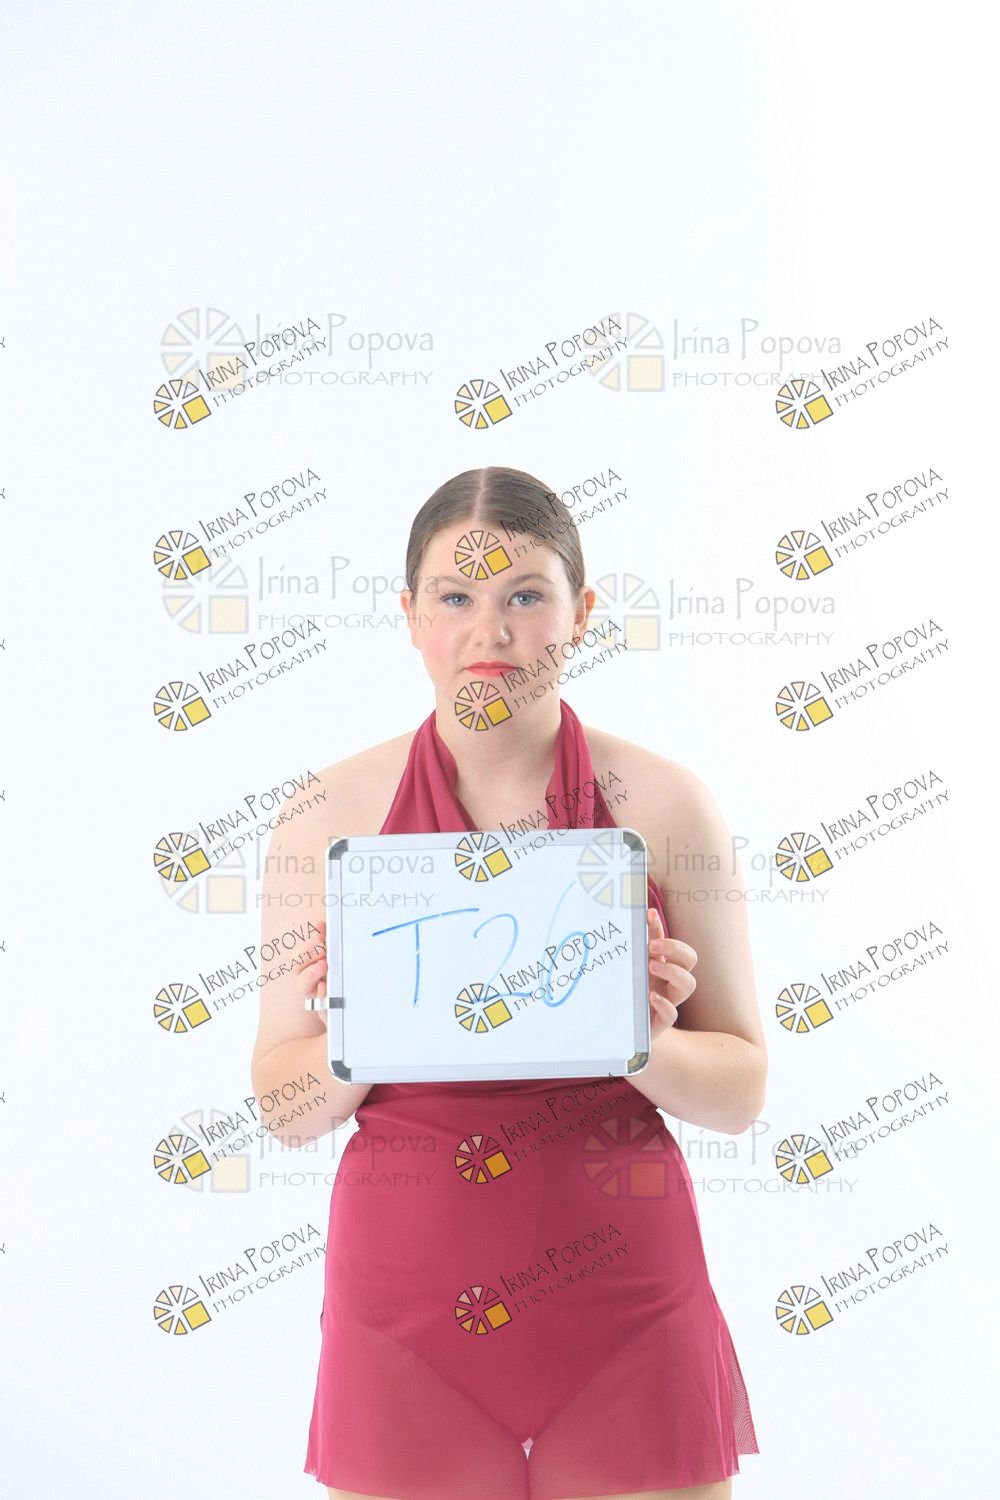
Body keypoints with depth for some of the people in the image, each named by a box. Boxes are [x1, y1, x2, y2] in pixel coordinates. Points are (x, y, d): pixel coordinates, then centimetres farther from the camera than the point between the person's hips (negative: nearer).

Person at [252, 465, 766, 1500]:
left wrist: (644, 1041, -19)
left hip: (625, 1298, 0)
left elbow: (742, 1089, 1)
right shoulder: (330, 813, -2)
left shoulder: (663, 803, -3)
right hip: (406, 1296, 0)